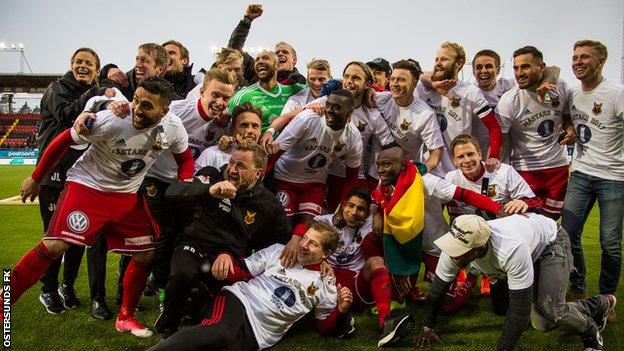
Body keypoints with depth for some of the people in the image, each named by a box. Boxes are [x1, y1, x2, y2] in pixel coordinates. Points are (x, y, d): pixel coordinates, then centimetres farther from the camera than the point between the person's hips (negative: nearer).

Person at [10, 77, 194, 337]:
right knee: (54, 246, -17)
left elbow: (185, 158, 7)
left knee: (146, 255, 2)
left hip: (128, 195, 5)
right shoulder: (110, 120, -27)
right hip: (87, 185, -4)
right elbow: (64, 140, -13)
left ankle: (125, 317, 22)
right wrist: (35, 178, -4)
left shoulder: (173, 128, -15)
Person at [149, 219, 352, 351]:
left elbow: (325, 328, 18)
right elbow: (242, 272, 12)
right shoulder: (279, 251, 15)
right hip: (236, 301, 0)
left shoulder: (326, 287, 16)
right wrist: (226, 256, -9)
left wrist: (341, 310, -3)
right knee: (217, 334, -38)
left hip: (255, 335, 0)